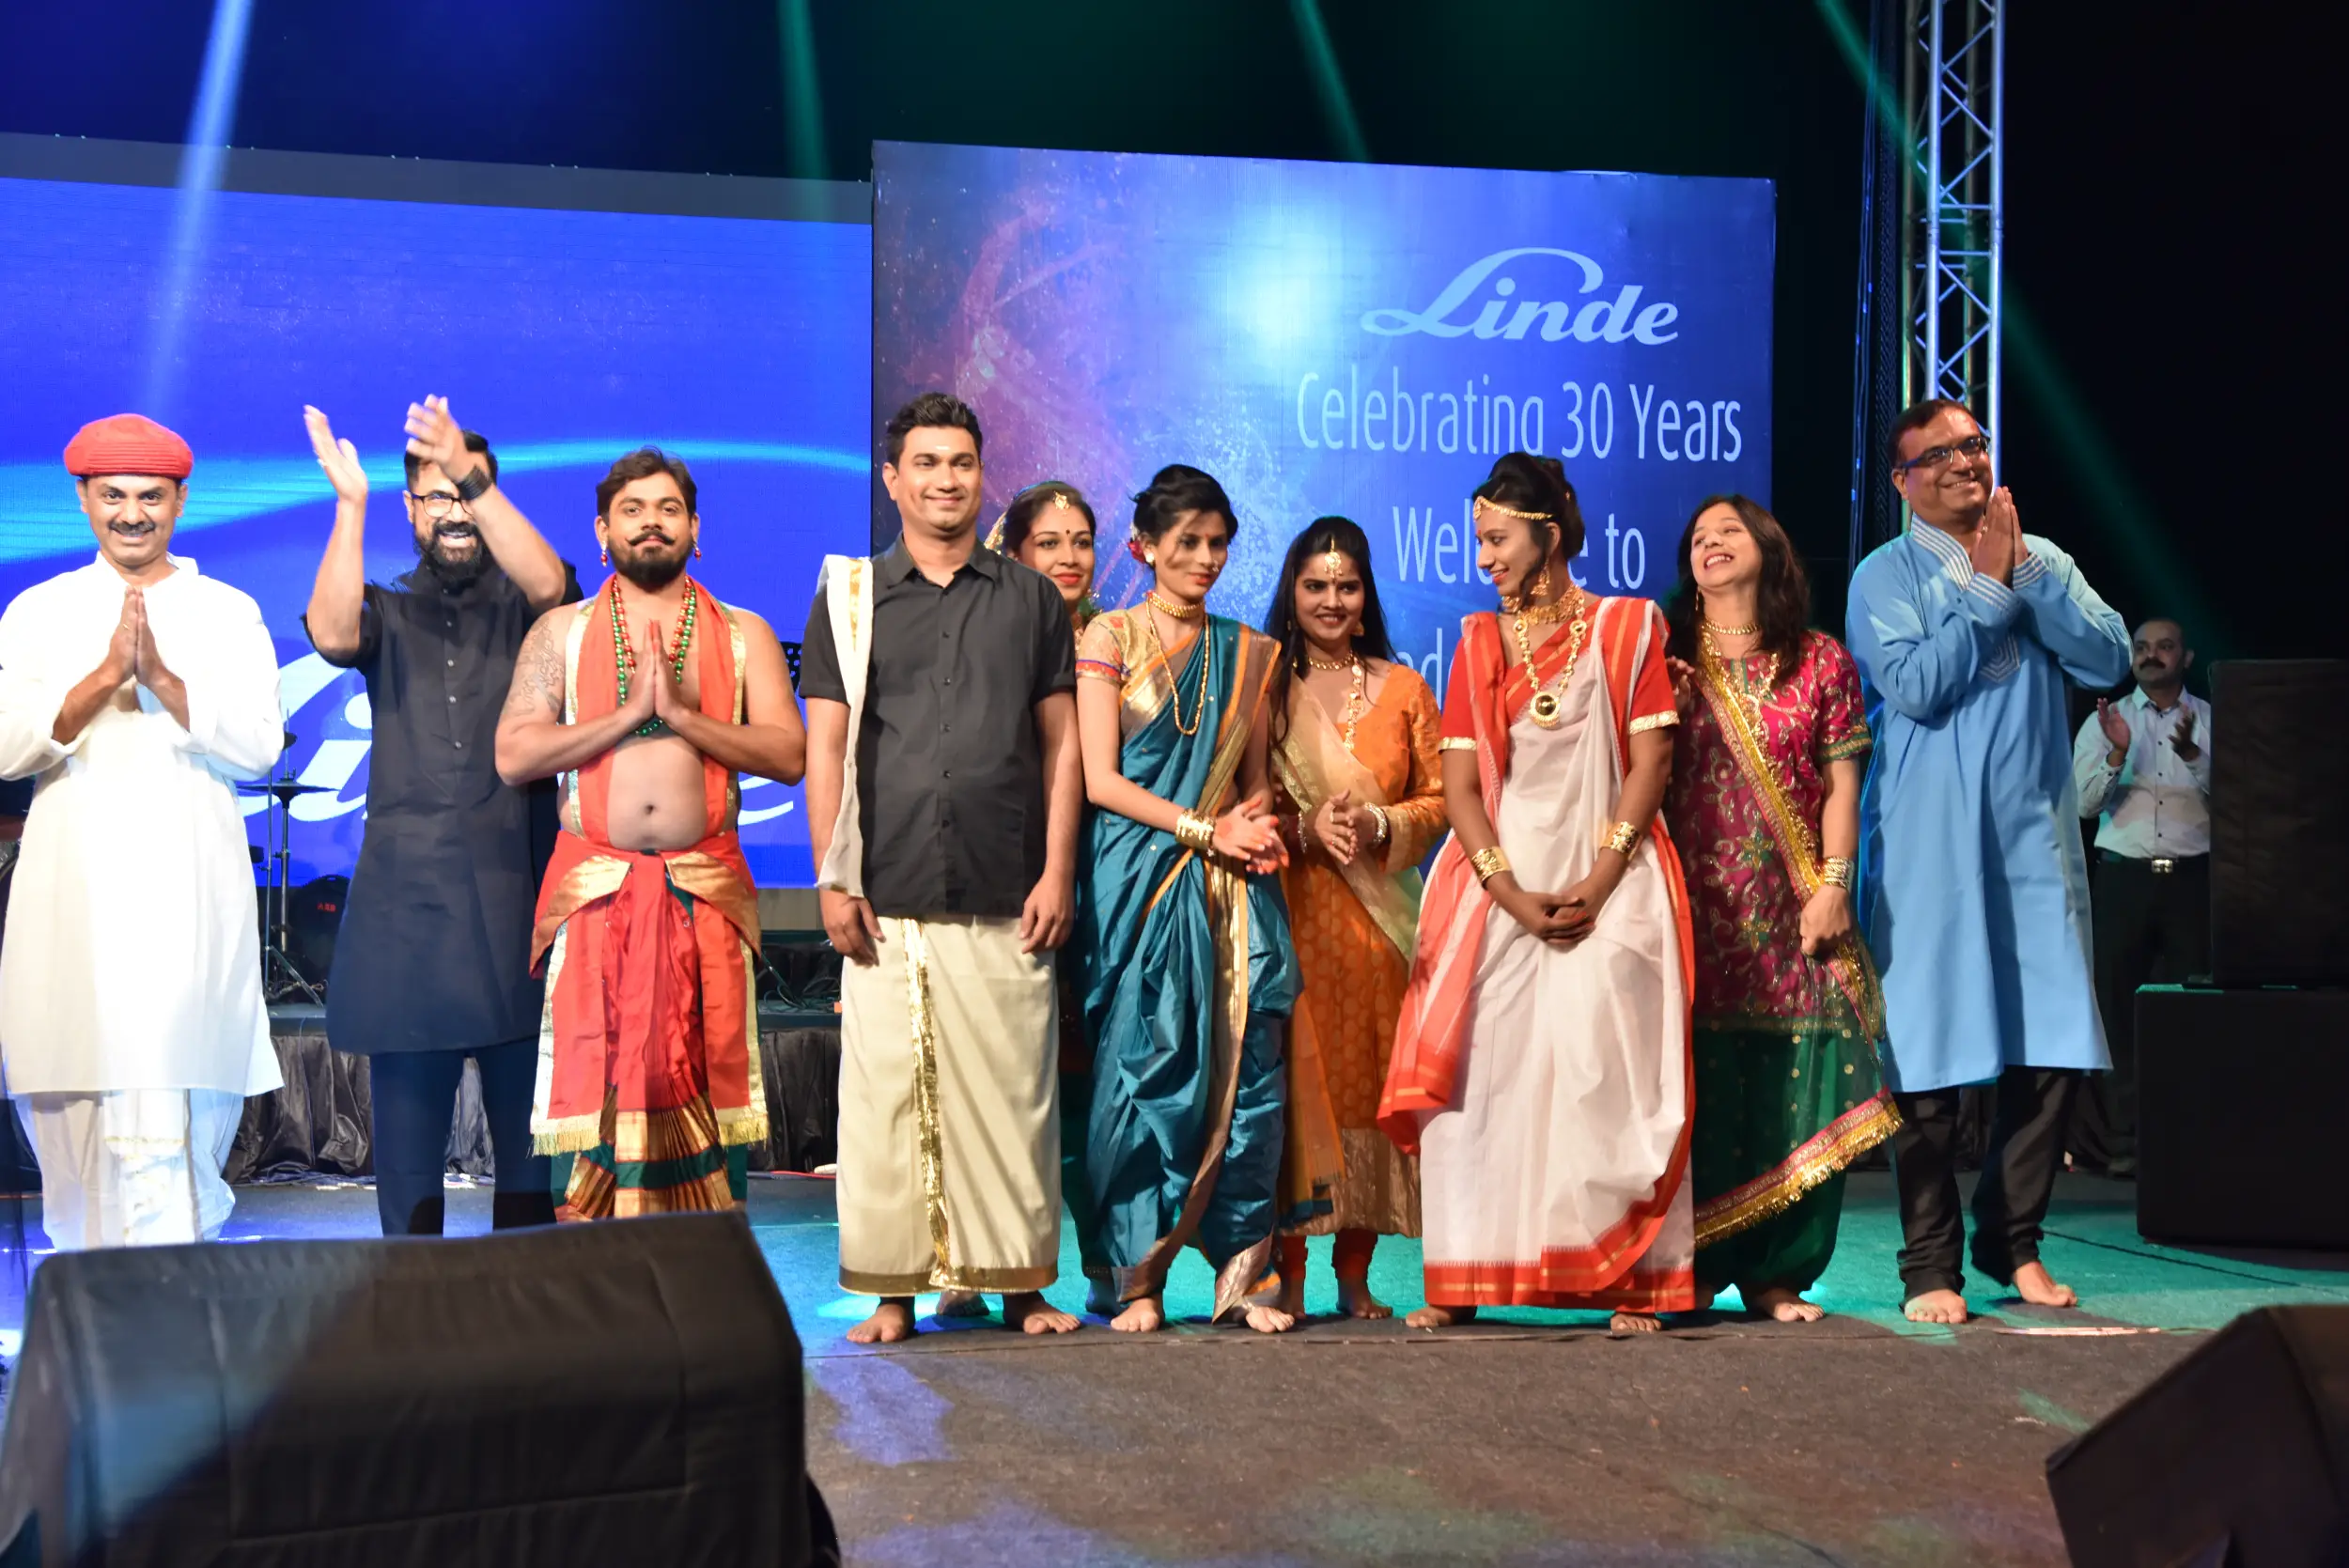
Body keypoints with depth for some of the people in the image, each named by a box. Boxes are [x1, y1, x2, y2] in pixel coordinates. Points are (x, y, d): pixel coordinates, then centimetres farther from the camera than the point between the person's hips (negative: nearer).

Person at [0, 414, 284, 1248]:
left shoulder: (228, 613, 10)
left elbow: (259, 746, -2)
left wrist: (161, 677, -15)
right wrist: (104, 676, -14)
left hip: (189, 894, -1)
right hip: (73, 891, 1)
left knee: (175, 1117, -10)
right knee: (72, 1110, 0)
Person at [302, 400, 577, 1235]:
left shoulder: (522, 609, 11)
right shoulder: (388, 614, 14)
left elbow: (549, 584, -13)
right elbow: (331, 633, -8)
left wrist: (475, 479, -21)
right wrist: (349, 505, -15)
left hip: (516, 892, -1)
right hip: (405, 902, 1)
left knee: (530, 1132, -1)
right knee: (406, 1130, 2)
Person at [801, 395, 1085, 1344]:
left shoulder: (1030, 600, 12)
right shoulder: (849, 599, 10)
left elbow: (1061, 746, 10)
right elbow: (825, 749, 7)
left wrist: (1057, 874, 1)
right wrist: (832, 881, -2)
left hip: (1005, 902, 0)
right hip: (887, 902, 0)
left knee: (1012, 1091, 0)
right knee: (886, 1094, -1)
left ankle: (1020, 1283, 9)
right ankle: (894, 1291, 6)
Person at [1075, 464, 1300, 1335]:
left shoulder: (1247, 653, 16)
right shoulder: (1110, 638, 4)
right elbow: (1099, 779, -3)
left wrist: (1259, 830, -4)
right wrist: (1204, 828, -10)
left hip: (1232, 886, 3)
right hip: (1139, 882, -3)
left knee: (1245, 1066, -5)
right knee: (1142, 1073, -5)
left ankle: (1240, 1270, 1)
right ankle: (1138, 1278, 1)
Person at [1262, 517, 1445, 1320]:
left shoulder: (1401, 687, 12)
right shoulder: (1263, 682, 5)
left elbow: (1439, 798, 9)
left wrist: (1380, 826, -9)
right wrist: (1303, 830, -14)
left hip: (1379, 914, 2)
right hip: (1290, 910, -2)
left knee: (1368, 1077, 1)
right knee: (1294, 1081, -6)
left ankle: (1356, 1275, 9)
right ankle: (1290, 1276, 0)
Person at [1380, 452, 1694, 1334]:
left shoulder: (1628, 626, 6)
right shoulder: (1478, 642, 13)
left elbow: (1650, 763, -2)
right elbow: (1459, 783, 5)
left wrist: (1597, 884, -12)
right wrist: (1510, 891, -10)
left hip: (1608, 885, -2)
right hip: (1498, 884, 2)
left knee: (1606, 1075, -7)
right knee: (1481, 1071, -5)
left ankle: (1630, 1280, -2)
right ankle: (1464, 1283, -1)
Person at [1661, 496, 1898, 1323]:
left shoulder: (1821, 662, 9)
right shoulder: (1665, 662, 9)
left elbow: (1840, 786, 6)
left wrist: (1833, 885, -4)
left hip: (1791, 913, 0)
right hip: (1694, 909, 0)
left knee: (1791, 1091, -1)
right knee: (1696, 1089, -2)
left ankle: (1775, 1273, 7)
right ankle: (1690, 1268, 6)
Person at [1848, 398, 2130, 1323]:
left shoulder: (2044, 560, 13)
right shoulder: (1887, 576, 1)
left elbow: (2109, 659, 0)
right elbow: (1912, 685, -14)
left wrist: (2025, 575, -8)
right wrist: (1988, 587, -7)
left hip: (2035, 837, 4)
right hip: (1931, 845, -4)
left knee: (2052, 1050, 3)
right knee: (1930, 1056, -3)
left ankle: (2011, 1241, 20)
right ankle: (1930, 1265, 5)